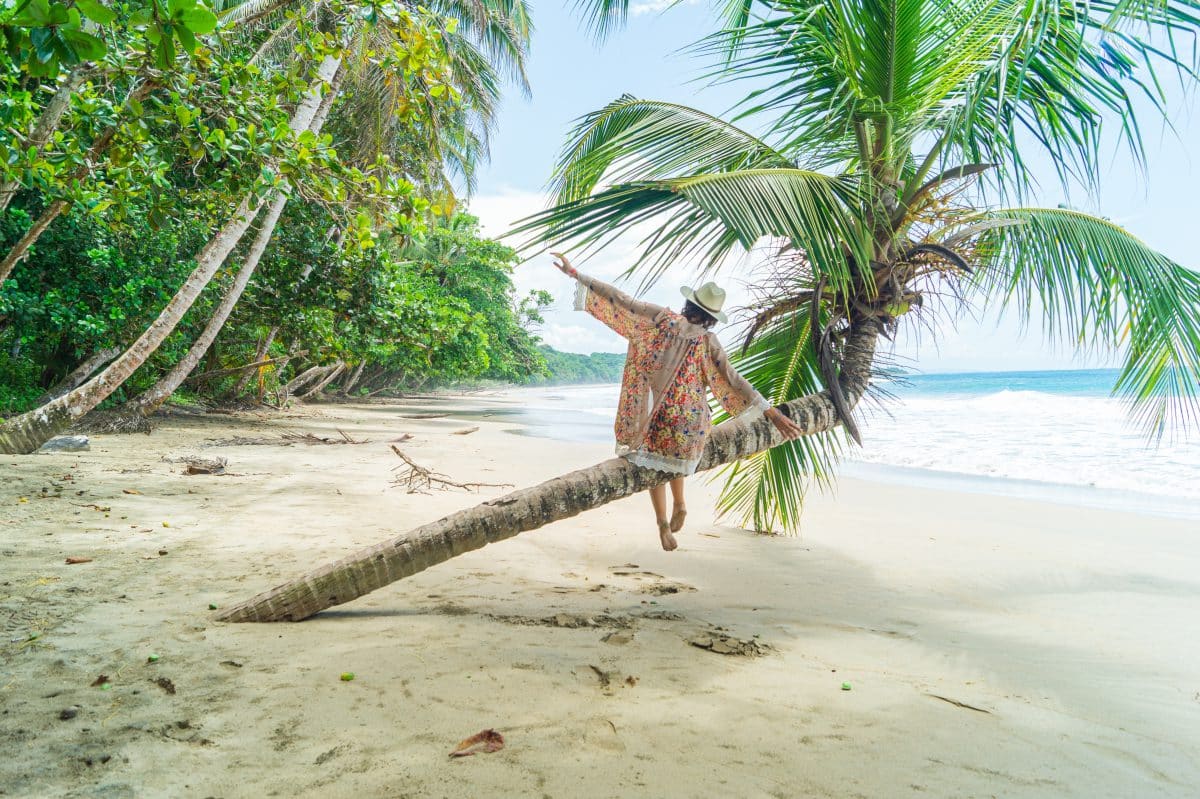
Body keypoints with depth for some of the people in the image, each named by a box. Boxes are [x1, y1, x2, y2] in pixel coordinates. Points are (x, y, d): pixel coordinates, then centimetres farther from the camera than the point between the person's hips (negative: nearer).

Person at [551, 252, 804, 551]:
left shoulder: (661, 318, -8)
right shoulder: (707, 342, -9)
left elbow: (619, 300, -9)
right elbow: (734, 381, -12)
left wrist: (576, 274, -4)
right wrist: (772, 413, -9)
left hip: (650, 418, 0)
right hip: (686, 424, 0)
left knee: (654, 460, 19)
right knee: (674, 457, 31)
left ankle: (663, 523, 19)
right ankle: (679, 504, 24)